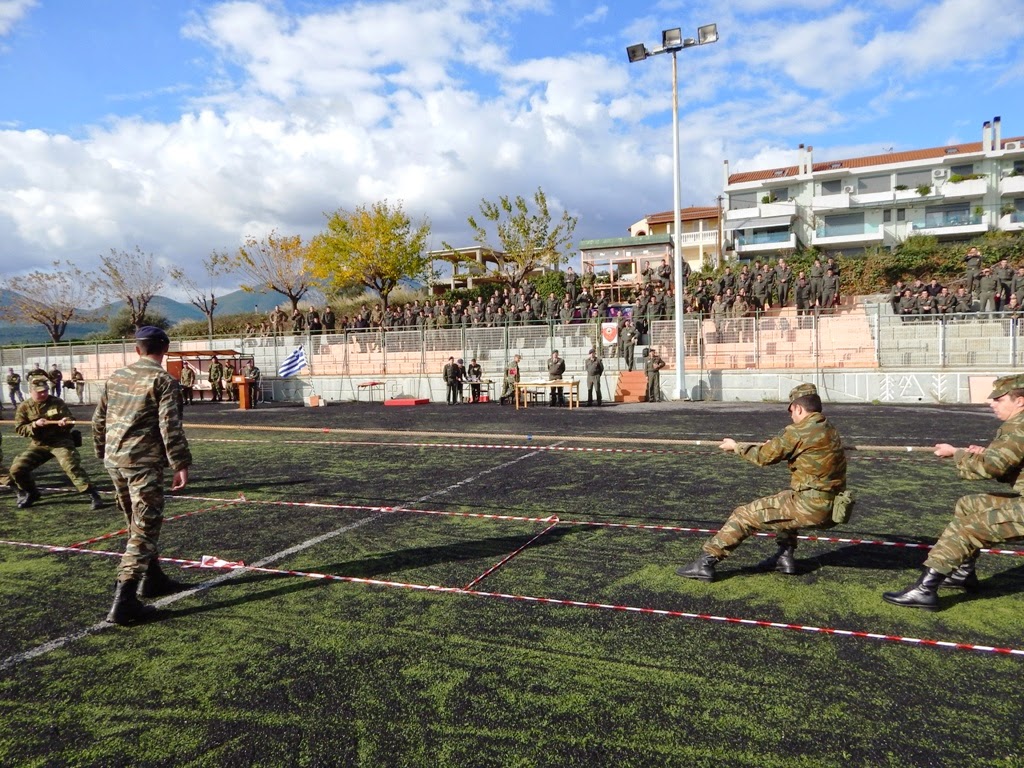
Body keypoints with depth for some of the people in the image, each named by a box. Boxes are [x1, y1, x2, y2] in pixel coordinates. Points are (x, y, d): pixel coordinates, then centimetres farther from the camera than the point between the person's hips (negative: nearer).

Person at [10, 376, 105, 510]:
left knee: (72, 466, -23)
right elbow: (19, 429, -3)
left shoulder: (57, 402, -4)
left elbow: (70, 421, -6)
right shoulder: (24, 407, 1)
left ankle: (93, 495, -21)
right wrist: (34, 425, -22)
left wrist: (66, 423, -30)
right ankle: (30, 493, 24)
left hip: (61, 441, -4)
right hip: (39, 444, 4)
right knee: (17, 468, -2)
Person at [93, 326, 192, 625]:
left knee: (138, 525, 21)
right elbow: (170, 427, -17)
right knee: (144, 530, -3)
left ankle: (152, 579, 36)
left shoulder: (116, 377, 11)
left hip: (114, 460, 8)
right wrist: (181, 464, -15)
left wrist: (103, 452, 26)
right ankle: (123, 603, -6)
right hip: (144, 463, -7)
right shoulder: (164, 381, -10)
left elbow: (99, 420, 16)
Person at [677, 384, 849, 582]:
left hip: (808, 508, -8)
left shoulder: (798, 432, -14)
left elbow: (764, 456, -3)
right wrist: (771, 445, 25)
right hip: (831, 510, 8)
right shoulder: (831, 431, 11)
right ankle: (785, 557, 29)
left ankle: (706, 562, 2)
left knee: (744, 515, 1)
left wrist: (736, 446, 11)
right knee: (784, 501, 34)